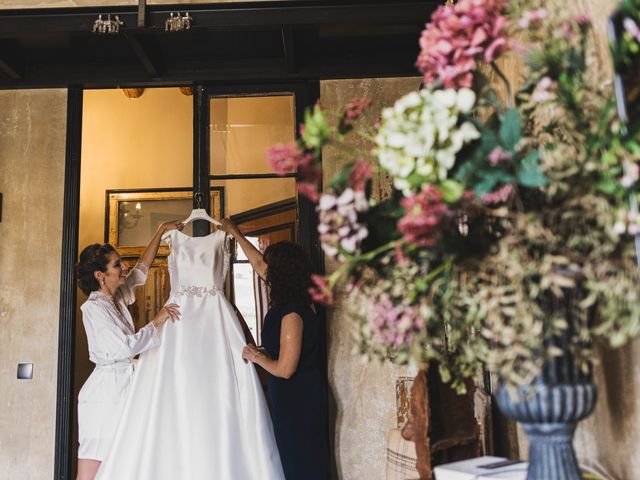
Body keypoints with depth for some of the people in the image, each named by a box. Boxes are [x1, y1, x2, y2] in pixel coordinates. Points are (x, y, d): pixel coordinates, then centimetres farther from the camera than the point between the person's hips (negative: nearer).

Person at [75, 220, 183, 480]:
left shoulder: (118, 298, 10)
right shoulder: (93, 307, -13)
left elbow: (142, 266, 21)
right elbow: (124, 347, -19)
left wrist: (162, 230, 18)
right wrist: (157, 321, -10)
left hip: (124, 386, 8)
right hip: (106, 390, -8)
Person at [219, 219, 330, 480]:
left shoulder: (292, 313, -23)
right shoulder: (289, 301, 2)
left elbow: (284, 369, -23)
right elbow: (258, 263, 16)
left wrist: (256, 356, -6)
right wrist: (236, 234, 26)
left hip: (297, 400, -8)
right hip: (291, 398, 8)